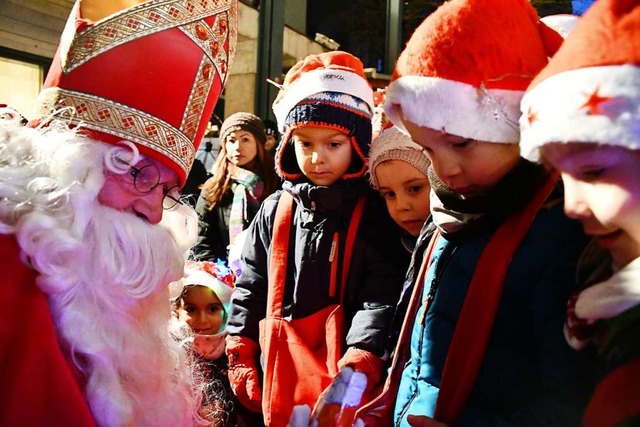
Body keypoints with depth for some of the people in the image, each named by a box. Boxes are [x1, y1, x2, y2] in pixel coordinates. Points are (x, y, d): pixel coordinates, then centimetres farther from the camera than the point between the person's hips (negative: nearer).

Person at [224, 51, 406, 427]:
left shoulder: (374, 213, -5)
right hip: (279, 374, 4)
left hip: (342, 371, -3)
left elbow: (383, 296, -12)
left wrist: (359, 365, -21)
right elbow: (250, 288, 10)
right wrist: (241, 356, 7)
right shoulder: (274, 212, 6)